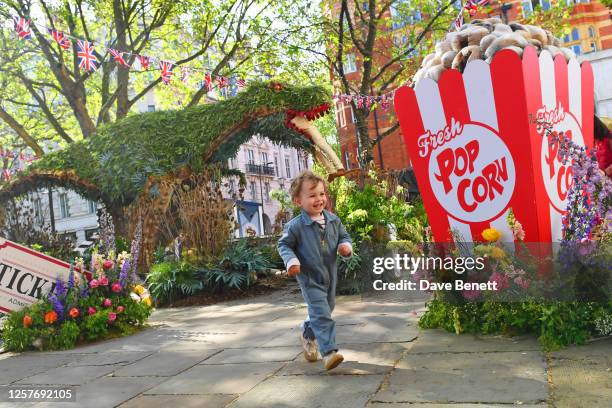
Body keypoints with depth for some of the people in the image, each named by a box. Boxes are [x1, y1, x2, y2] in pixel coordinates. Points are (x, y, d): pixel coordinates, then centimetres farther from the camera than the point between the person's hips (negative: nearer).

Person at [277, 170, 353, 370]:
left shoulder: (333, 220, -2)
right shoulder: (295, 226, -16)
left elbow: (344, 236, 11)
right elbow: (284, 244, -5)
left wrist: (346, 246, -11)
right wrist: (291, 260, -20)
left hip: (330, 275, 6)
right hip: (310, 278, -6)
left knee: (326, 308, 22)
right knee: (321, 313, -14)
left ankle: (308, 334, 47)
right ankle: (329, 351, -10)